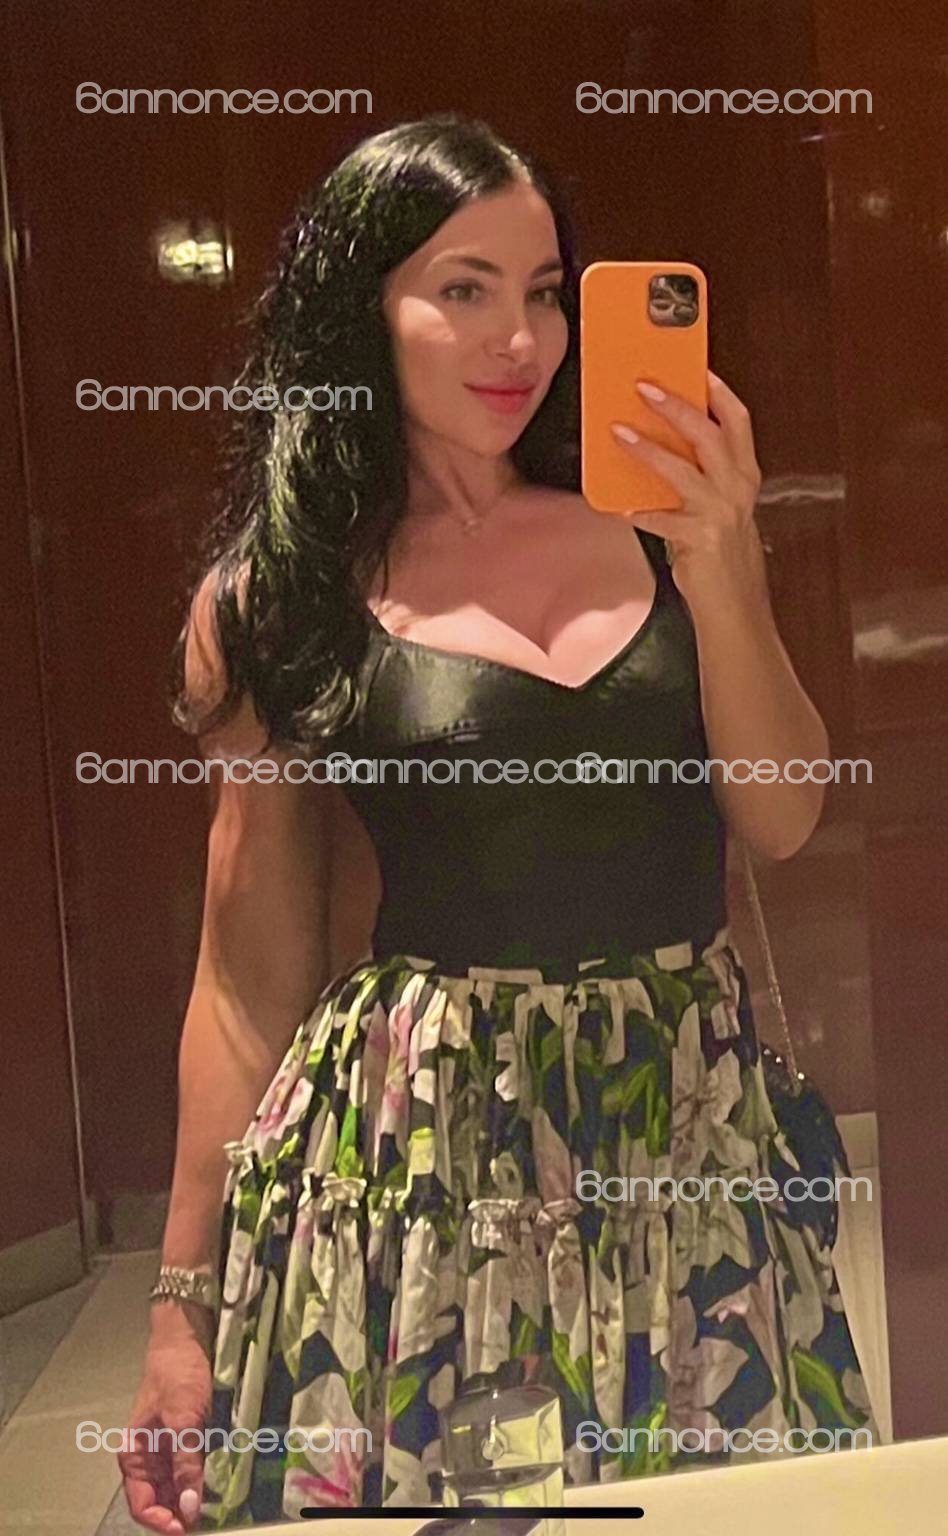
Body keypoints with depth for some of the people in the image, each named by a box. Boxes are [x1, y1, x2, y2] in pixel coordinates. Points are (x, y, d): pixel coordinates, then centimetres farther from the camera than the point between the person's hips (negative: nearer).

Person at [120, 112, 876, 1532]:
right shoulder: (287, 591, -3)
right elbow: (251, 967, 0)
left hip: (694, 1113, 3)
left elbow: (781, 821, 0)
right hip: (420, 1144, -2)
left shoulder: (653, 522, 3)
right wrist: (185, 1303, 3)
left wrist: (717, 567, -14)